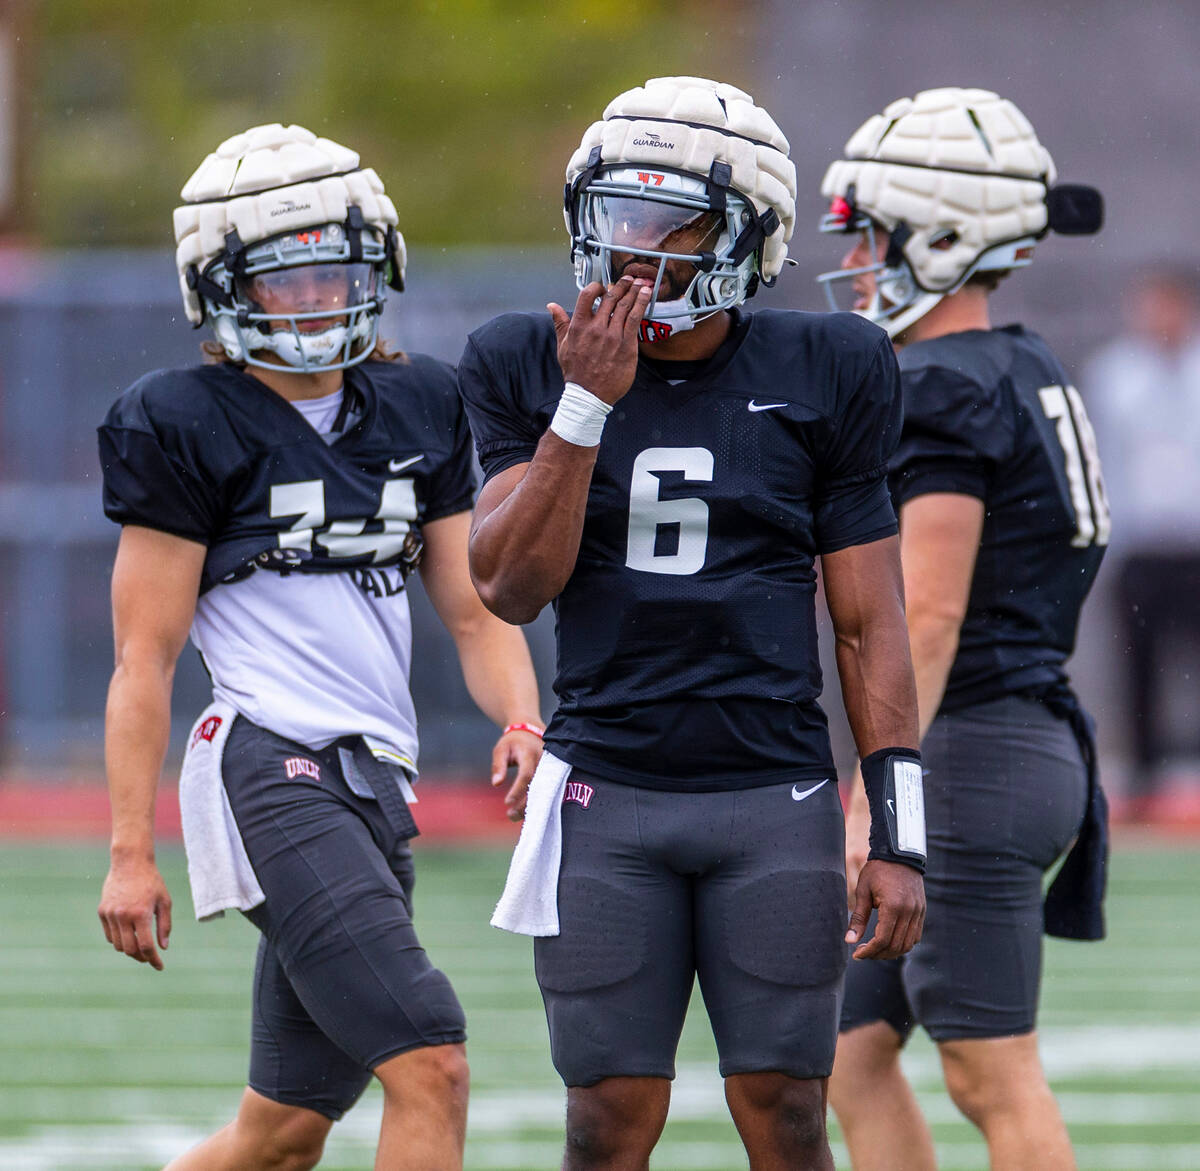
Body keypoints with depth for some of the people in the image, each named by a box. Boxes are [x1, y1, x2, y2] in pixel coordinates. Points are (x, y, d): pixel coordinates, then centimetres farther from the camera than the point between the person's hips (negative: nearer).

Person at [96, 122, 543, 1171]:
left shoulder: (419, 410, 16)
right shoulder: (184, 426, -2)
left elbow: (474, 609, 16)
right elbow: (145, 657, -3)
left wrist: (521, 721, -5)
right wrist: (129, 853, -7)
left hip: (379, 786, 7)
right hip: (270, 769, -7)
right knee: (430, 1065, -19)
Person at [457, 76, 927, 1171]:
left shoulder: (818, 376, 2)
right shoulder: (534, 370, 4)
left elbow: (870, 626, 4)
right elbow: (512, 585, -6)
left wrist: (899, 835, -1)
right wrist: (585, 406, -15)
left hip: (776, 799, 0)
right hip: (607, 797, 1)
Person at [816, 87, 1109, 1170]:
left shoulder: (943, 392, -15)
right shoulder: (1028, 374, 14)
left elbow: (928, 617, -20)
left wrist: (876, 803, -21)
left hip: (970, 754, -10)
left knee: (994, 1079, -5)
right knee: (851, 1051, 13)